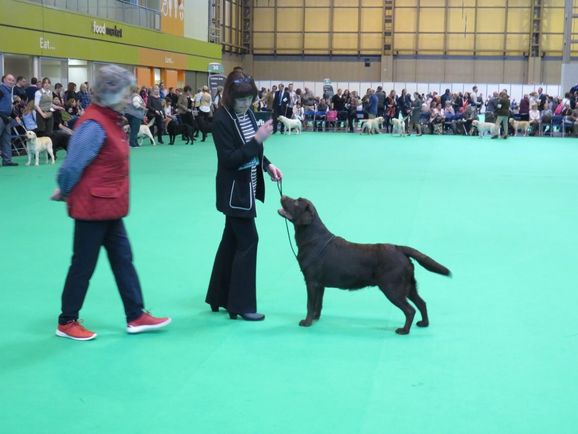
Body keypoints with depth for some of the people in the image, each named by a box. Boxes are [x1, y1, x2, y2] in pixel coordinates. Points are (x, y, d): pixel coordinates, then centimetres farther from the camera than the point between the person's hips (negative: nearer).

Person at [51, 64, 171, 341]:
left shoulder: (110, 119, 7)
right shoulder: (94, 125, -22)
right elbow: (72, 165, -22)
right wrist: (64, 191, -4)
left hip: (109, 206, 9)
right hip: (93, 206, -9)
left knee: (123, 259, 13)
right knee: (83, 265, 4)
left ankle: (136, 317, 22)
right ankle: (67, 323, 19)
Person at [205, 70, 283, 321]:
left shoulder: (247, 113, 5)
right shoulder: (221, 119, -19)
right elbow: (229, 159, -24)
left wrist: (267, 165, 1)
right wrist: (257, 139, -29)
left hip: (246, 187, 9)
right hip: (234, 190, -9)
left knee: (232, 241, 15)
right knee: (248, 241, -6)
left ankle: (219, 298, 27)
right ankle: (242, 305, 3)